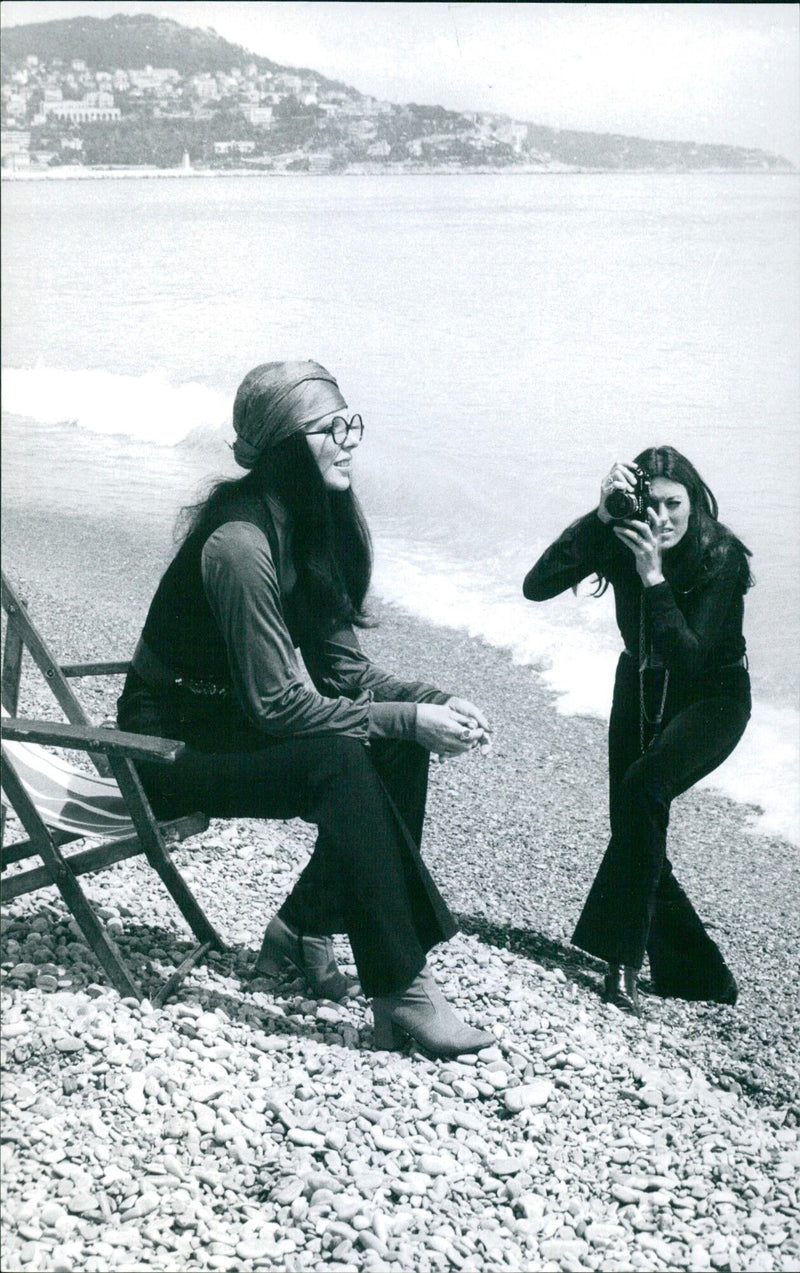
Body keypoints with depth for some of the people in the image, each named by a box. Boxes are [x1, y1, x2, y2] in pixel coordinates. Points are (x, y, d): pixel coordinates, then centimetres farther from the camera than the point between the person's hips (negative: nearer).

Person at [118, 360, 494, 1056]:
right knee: (340, 763, -29)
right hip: (170, 742, -9)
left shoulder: (314, 526, 1)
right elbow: (276, 703, -26)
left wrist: (436, 701, -12)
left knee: (399, 752, -10)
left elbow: (343, 667, 4)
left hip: (232, 719, 9)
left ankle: (303, 928, 4)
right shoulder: (238, 545, -27)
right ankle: (400, 989, -23)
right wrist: (407, 718, -25)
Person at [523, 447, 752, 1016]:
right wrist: (600, 517, -32)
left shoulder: (722, 558, -25)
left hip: (712, 699, -5)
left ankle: (624, 963, -23)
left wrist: (654, 576, -40)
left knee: (642, 789, -30)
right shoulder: (618, 538, -15)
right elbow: (537, 586, -26)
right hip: (641, 689, 5)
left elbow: (688, 659, -34)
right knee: (637, 832, 0)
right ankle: (702, 975, 16)